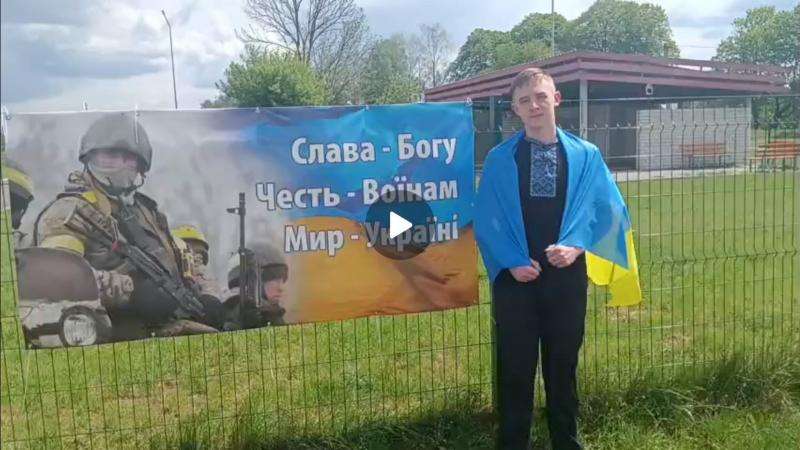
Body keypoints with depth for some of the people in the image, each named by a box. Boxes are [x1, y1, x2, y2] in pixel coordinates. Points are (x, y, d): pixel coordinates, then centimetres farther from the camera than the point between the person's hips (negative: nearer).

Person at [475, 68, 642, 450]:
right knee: (515, 367, 8)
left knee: (563, 364, 13)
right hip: (515, 278, -1)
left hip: (566, 276, 1)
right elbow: (486, 219, -2)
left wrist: (576, 246, -16)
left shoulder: (586, 156, 2)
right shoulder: (499, 159, 0)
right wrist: (511, 262, -14)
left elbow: (609, 209, -2)